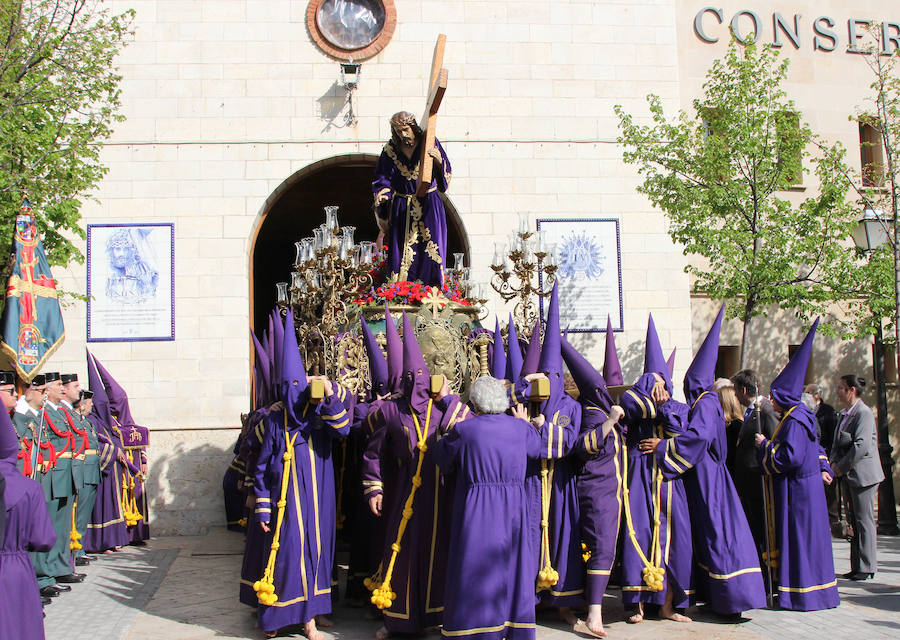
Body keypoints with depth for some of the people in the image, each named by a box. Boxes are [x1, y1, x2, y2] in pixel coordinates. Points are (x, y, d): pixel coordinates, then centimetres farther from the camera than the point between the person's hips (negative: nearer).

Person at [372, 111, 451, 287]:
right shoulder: (391, 149, 3)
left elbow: (445, 174, -4)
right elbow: (383, 179, 7)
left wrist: (439, 160, -25)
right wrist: (381, 199, -10)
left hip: (428, 206, -1)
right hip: (402, 209, 1)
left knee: (431, 250, -3)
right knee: (401, 251, -2)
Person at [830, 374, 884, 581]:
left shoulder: (864, 413, -15)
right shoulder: (845, 414, 13)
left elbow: (862, 446, -22)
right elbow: (837, 442, 17)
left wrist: (842, 467, -16)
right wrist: (834, 462, 0)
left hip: (863, 474, -9)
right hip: (850, 476, 9)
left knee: (864, 521, -3)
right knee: (853, 521, 12)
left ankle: (866, 567, 4)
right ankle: (857, 566, 18)